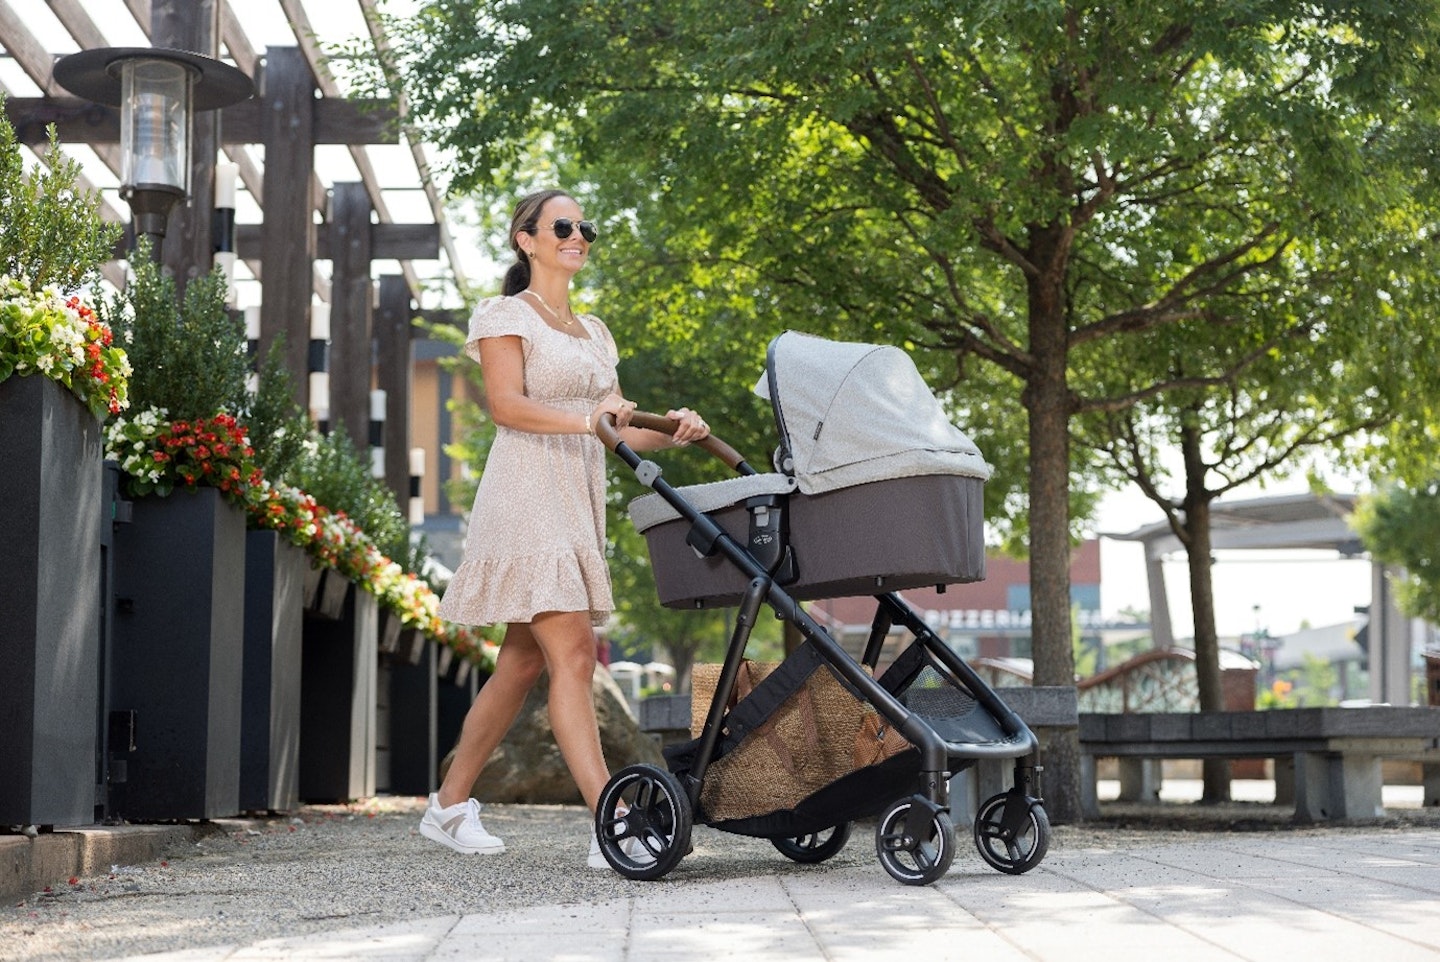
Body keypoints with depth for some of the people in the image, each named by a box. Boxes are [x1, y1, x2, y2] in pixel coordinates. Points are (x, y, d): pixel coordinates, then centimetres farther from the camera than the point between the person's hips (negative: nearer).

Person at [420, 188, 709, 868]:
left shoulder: (592, 331, 22)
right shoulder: (505, 315, 2)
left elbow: (618, 428, 15)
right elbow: (505, 404, -14)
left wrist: (672, 431, -5)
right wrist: (582, 419, -29)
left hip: (579, 500, 8)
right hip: (528, 493, -8)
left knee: (522, 664, 8)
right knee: (572, 656, -16)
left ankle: (448, 806, 19)